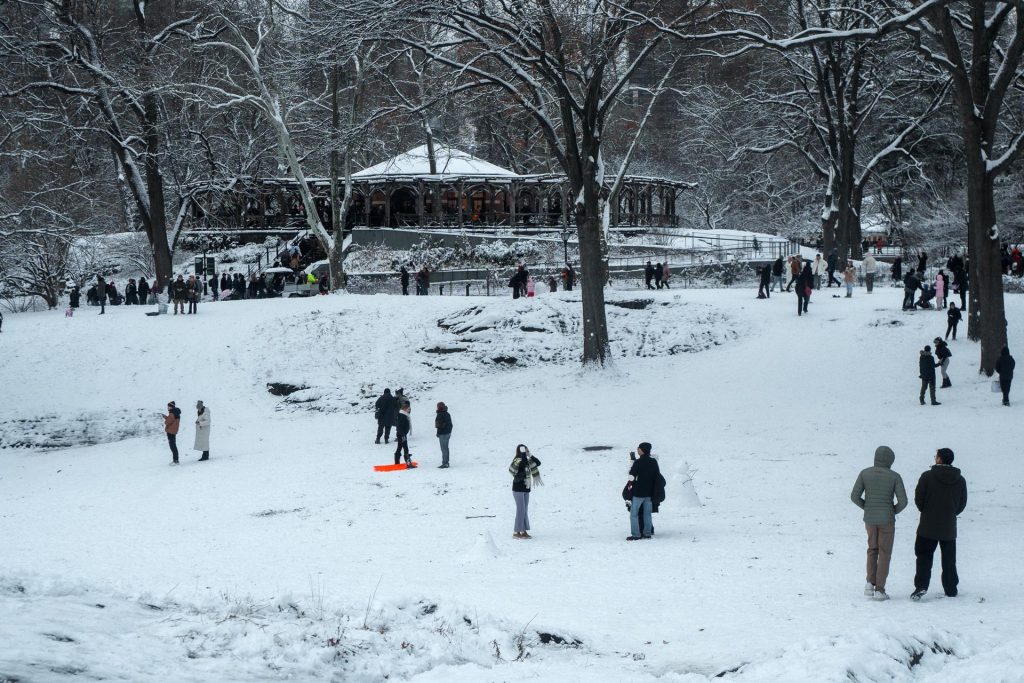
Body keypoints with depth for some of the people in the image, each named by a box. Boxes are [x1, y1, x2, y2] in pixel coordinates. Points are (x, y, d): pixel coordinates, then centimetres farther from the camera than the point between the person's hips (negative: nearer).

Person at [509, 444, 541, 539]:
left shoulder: (527, 461, 10)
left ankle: (523, 532, 15)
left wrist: (530, 455, 3)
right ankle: (516, 532, -6)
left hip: (526, 489, 8)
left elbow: (538, 463, 11)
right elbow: (524, 462, -33)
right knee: (521, 510, -10)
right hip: (518, 489, -8)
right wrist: (523, 453, -20)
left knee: (525, 510, 10)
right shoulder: (517, 460, -14)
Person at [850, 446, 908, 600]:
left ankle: (870, 583, 7)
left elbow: (854, 496, -5)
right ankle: (880, 589, 3)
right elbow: (903, 501, -12)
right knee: (885, 553, 8)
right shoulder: (895, 476, -8)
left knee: (872, 549, 22)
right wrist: (894, 511, 8)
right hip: (887, 520, -2)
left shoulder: (864, 473, -3)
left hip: (869, 519, 2)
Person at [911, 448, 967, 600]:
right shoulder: (960, 479, 1)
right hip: (949, 527, 3)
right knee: (949, 559, 13)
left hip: (928, 525, -3)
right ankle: (951, 589, 15)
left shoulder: (927, 476, -10)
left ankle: (921, 585, -12)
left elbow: (918, 498, -7)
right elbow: (962, 503, 6)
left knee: (924, 556, 2)